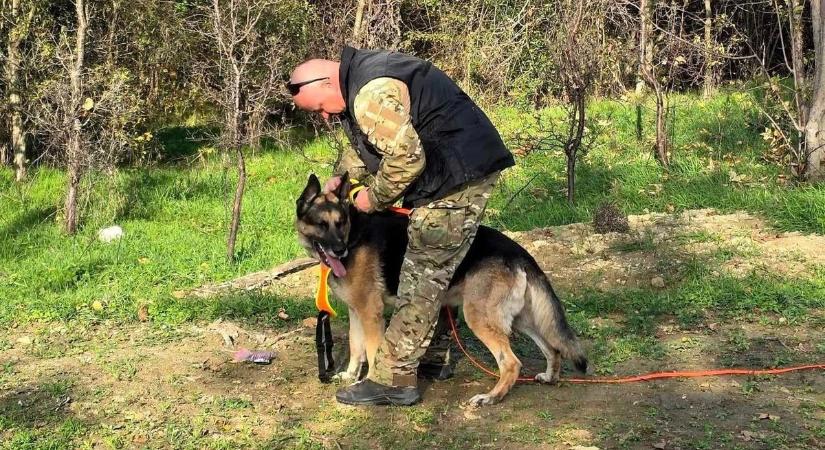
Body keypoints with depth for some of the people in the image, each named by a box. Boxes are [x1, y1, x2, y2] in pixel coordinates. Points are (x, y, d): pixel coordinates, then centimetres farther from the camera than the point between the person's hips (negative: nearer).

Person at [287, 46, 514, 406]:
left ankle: (394, 379, -5)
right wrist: (342, 175, 12)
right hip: (463, 169, 11)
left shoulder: (371, 94, -22)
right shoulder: (362, 74, 14)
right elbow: (366, 141, 26)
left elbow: (406, 157, -25)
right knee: (438, 271, 17)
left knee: (423, 275, -9)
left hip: (460, 173, -11)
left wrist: (375, 198, -10)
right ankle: (433, 357, 28)